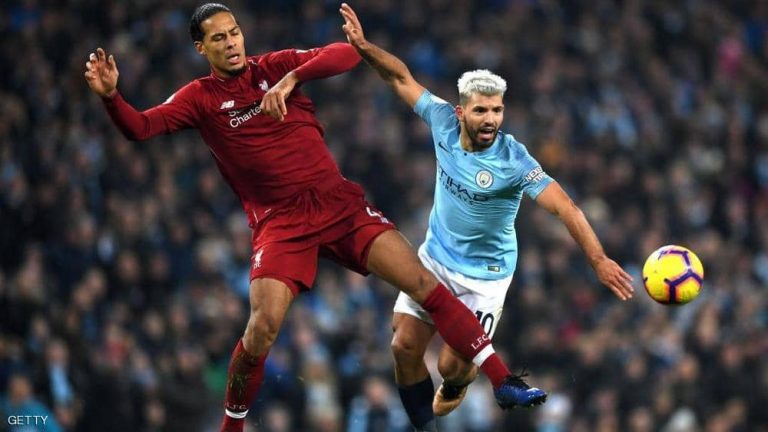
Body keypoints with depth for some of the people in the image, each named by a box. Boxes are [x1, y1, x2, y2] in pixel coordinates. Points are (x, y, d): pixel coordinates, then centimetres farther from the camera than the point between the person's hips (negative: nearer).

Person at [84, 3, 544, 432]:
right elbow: (140, 126, -9)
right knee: (262, 328, -20)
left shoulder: (275, 66, 6)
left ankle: (502, 381, -5)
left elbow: (347, 54, -7)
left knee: (424, 284, -9)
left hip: (339, 202, 1)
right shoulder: (200, 98, 3)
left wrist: (292, 79, -20)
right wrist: (111, 96, -28)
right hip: (280, 223, -1)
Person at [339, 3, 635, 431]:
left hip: (485, 275, -4)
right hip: (435, 258, 4)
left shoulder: (513, 160, -27)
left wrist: (598, 258, -43)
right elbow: (402, 77, -2)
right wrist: (363, 47, -16)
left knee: (454, 365, -5)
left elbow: (564, 206, -33)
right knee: (405, 347, -1)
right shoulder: (444, 122, -14)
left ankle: (455, 386, 34)